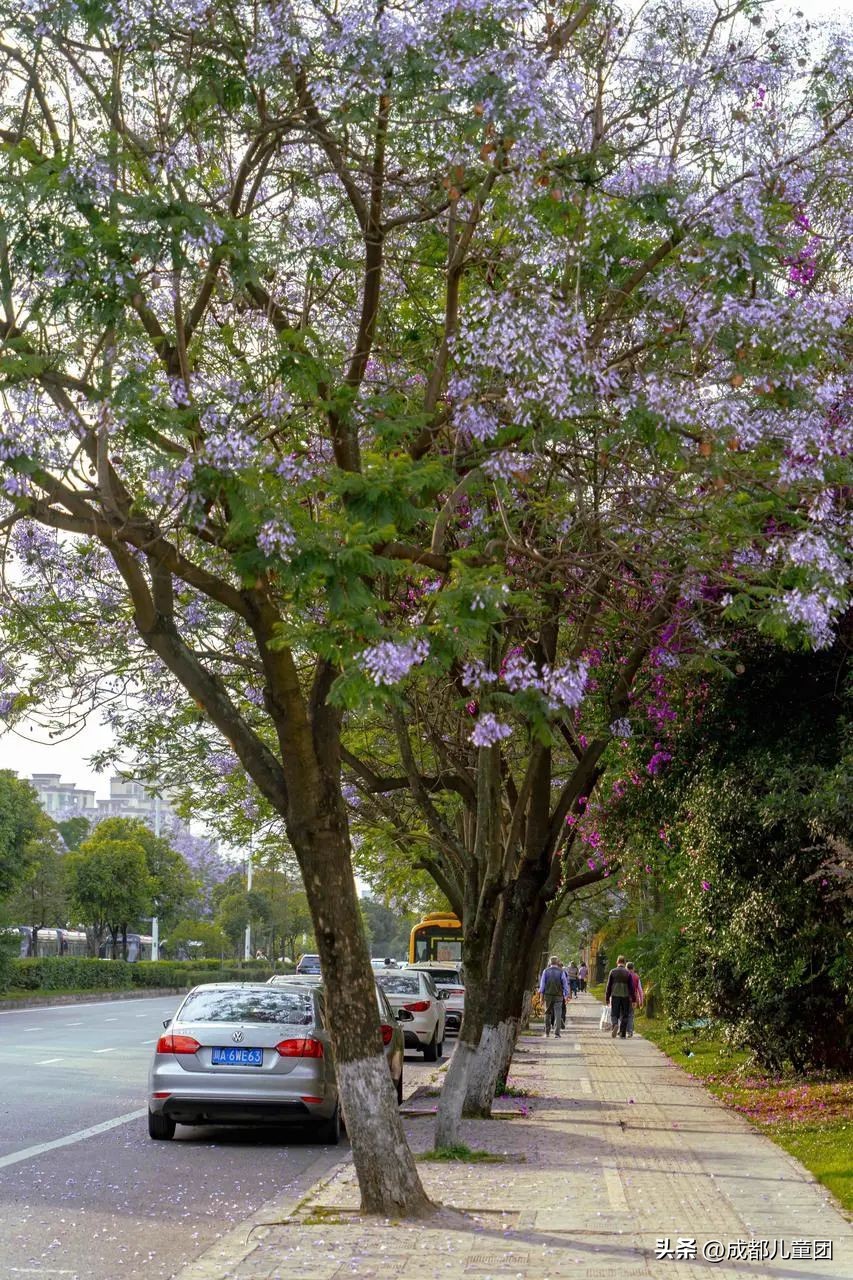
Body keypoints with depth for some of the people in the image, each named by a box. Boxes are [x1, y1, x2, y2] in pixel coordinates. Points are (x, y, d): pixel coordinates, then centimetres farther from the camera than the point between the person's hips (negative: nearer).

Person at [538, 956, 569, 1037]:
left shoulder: (546, 971, 1)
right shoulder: (561, 972, -3)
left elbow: (542, 983, 3)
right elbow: (565, 983, -2)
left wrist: (541, 994, 9)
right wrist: (566, 995, 4)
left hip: (548, 995, 2)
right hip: (558, 995, -1)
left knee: (548, 1014, 14)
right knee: (557, 1014, 0)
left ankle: (547, 1032, 19)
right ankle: (556, 1033, -7)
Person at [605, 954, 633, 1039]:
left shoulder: (612, 971, 0)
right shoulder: (627, 973, 0)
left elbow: (609, 986, 2)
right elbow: (631, 987, 1)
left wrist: (607, 998, 7)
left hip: (615, 996, 0)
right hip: (625, 996, 1)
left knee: (614, 1014, 5)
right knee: (624, 1015, 8)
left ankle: (615, 1024, -25)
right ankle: (622, 1034, 8)